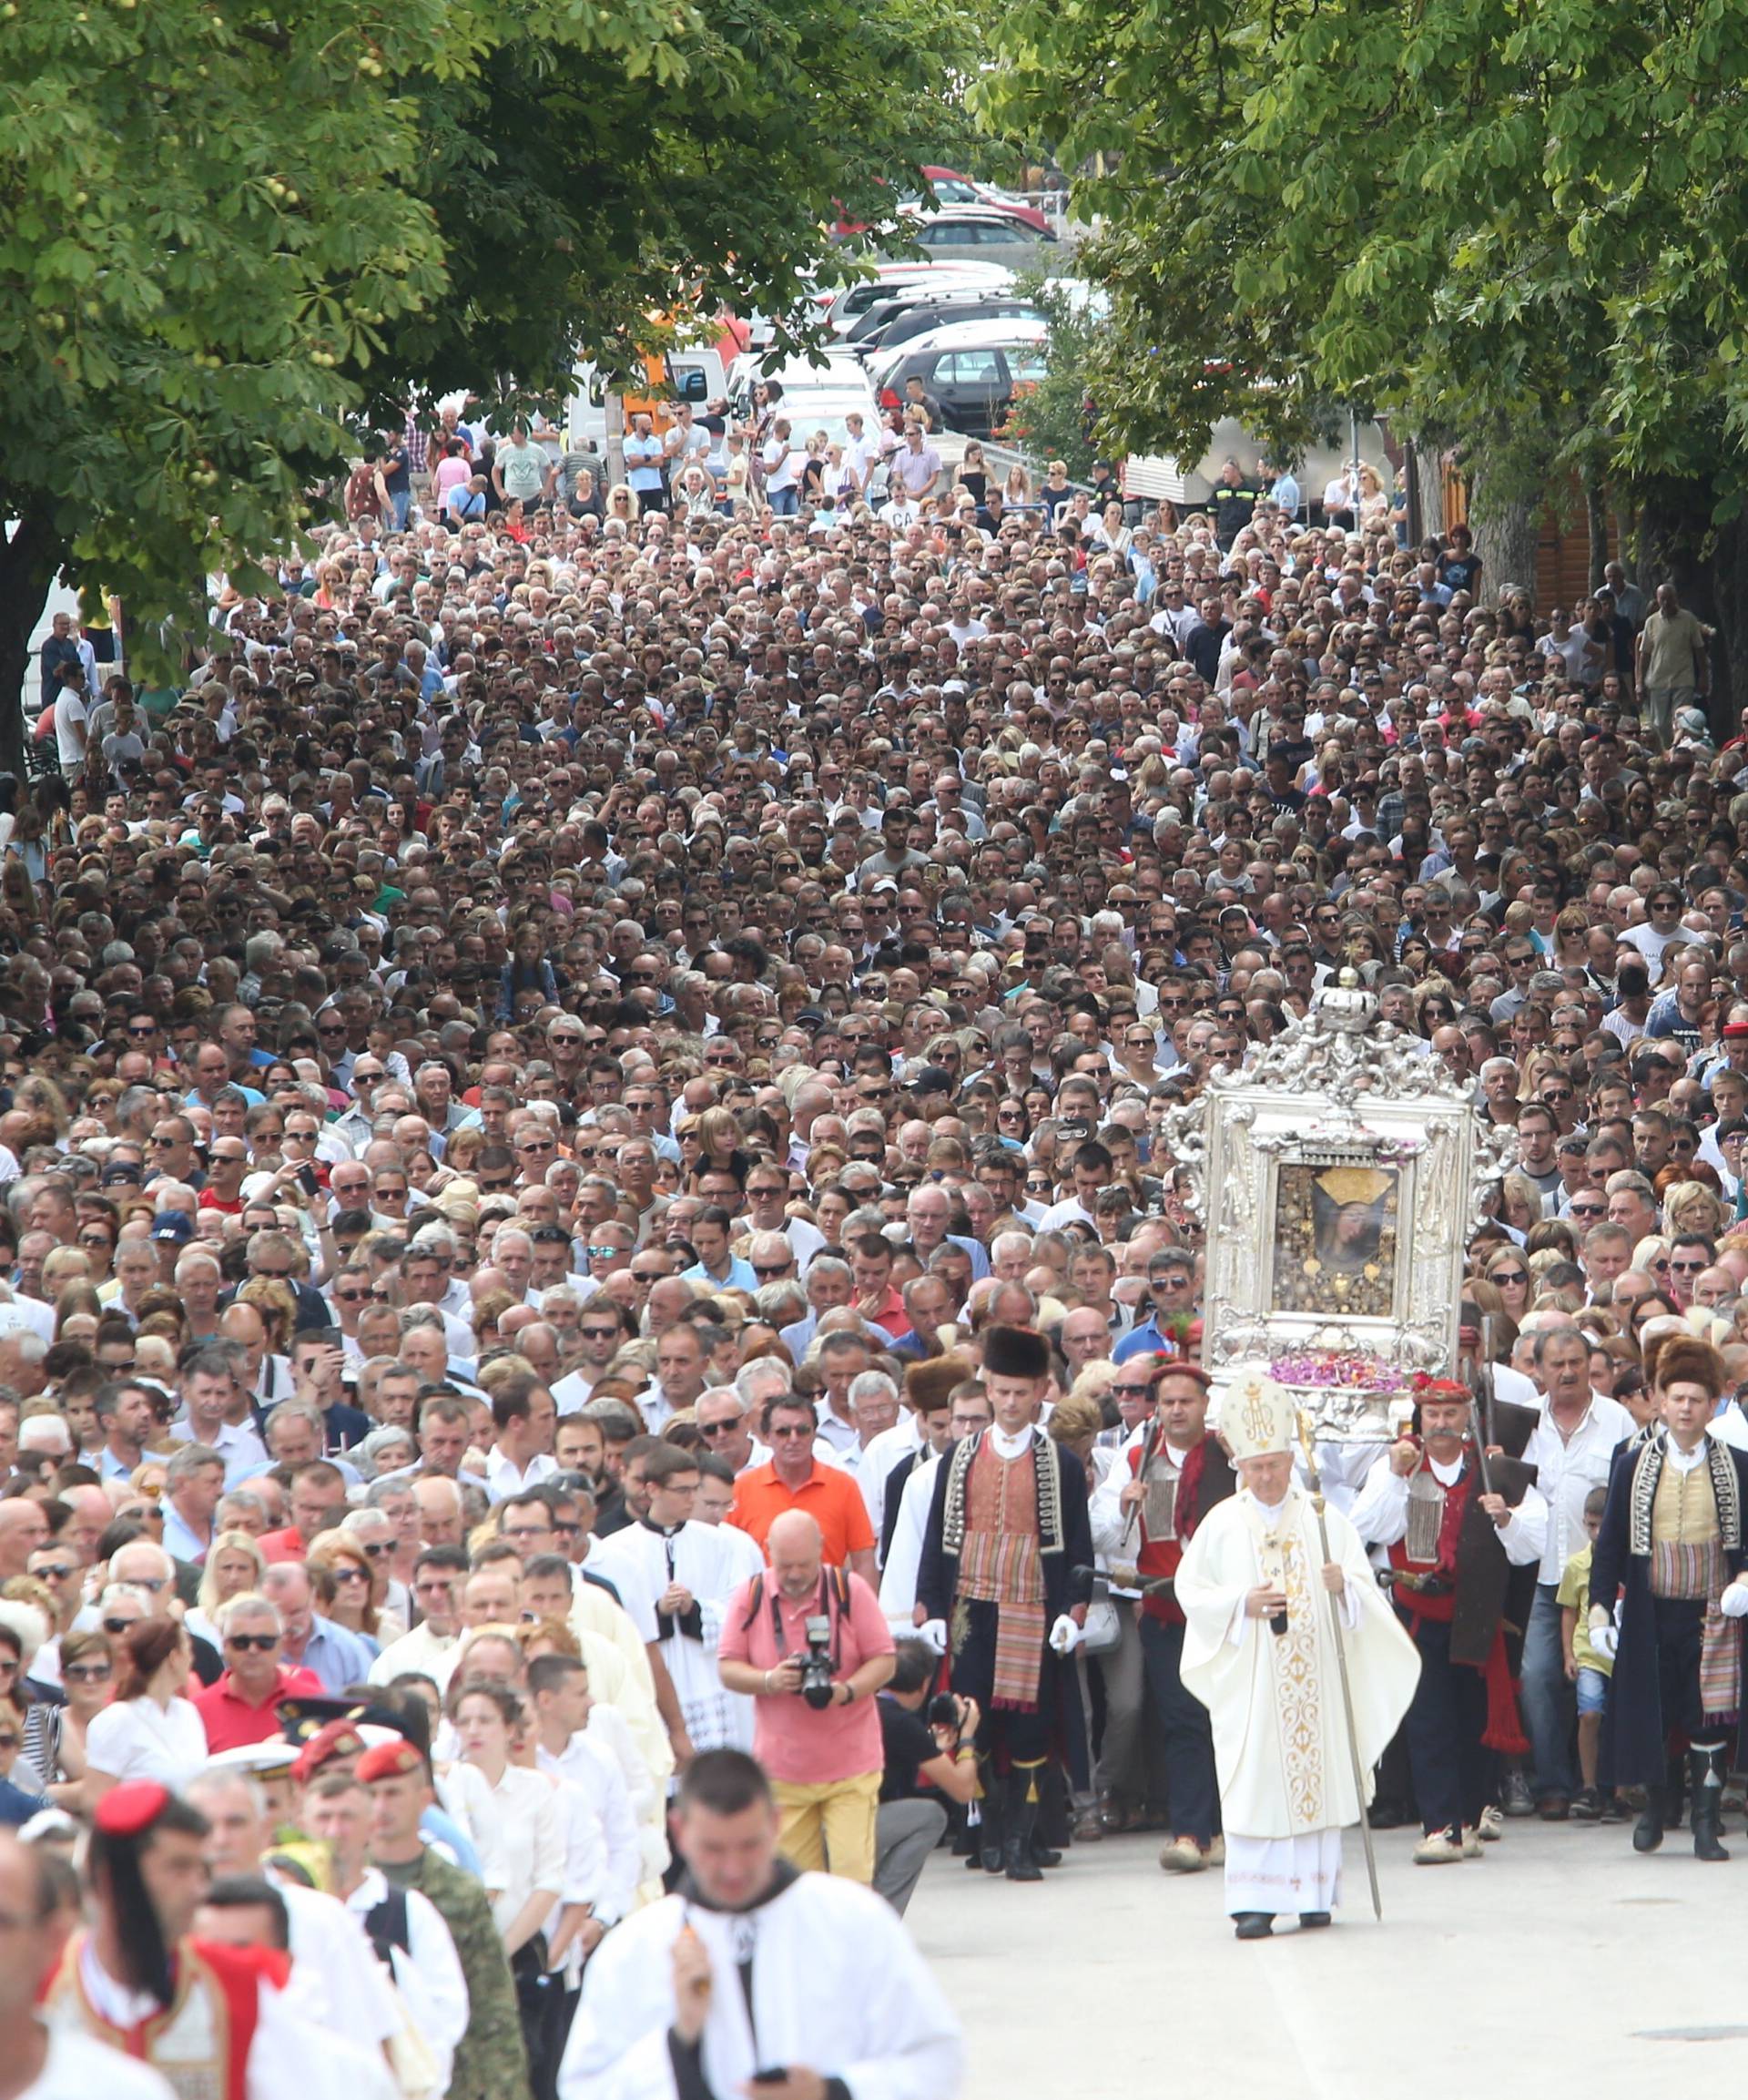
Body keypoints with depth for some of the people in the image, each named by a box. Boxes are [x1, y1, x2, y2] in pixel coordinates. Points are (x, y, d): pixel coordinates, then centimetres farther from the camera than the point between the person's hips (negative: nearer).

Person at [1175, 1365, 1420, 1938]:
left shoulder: (1323, 1520, 7)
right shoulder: (1222, 1524, 5)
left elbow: (1365, 1587, 5)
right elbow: (1192, 1591, 2)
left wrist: (1343, 1586, -18)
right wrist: (1242, 1604, -14)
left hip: (1315, 1676, 1)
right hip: (1250, 1681, -1)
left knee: (1317, 1776, 2)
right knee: (1254, 1785, -7)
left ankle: (1315, 1892, 10)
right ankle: (1255, 1900, -8)